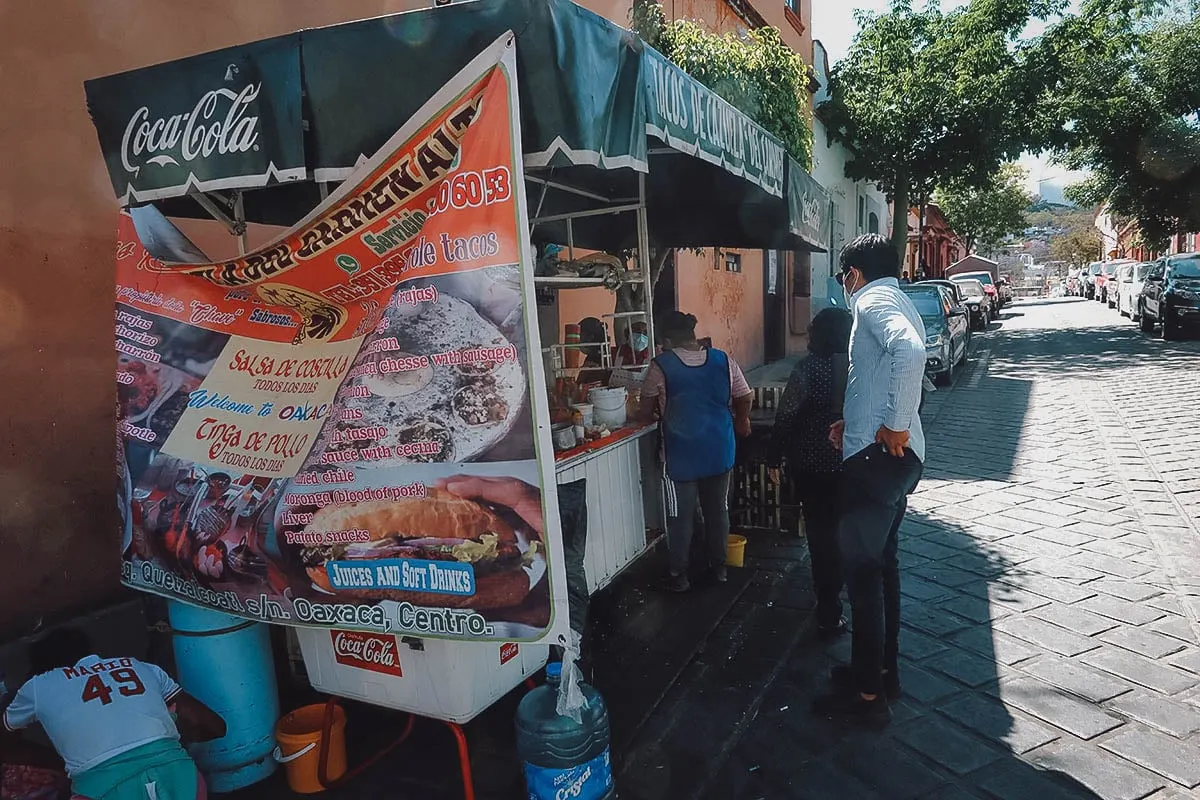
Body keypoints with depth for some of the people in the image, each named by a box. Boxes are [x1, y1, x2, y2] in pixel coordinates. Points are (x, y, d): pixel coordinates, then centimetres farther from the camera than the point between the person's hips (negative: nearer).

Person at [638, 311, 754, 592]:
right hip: (720, 450, 4)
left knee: (681, 516, 8)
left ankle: (678, 575, 18)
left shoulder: (660, 366, -11)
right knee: (718, 510, 17)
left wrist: (650, 414, 18)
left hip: (681, 455, -3)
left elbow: (646, 412, -4)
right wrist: (740, 421, 25)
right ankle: (718, 567, 29)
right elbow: (745, 399, 6)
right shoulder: (724, 361, -2)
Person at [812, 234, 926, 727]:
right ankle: (884, 669, 31)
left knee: (861, 567, -3)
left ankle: (867, 694, 7)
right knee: (881, 562, 18)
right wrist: (854, 424, 18)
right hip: (894, 457, 11)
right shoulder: (895, 302, 20)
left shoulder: (874, 301, -11)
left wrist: (895, 426, -25)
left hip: (879, 457, -10)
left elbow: (910, 351, -33)